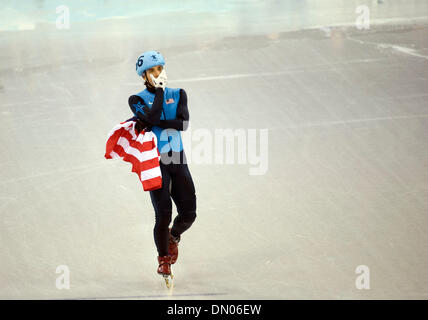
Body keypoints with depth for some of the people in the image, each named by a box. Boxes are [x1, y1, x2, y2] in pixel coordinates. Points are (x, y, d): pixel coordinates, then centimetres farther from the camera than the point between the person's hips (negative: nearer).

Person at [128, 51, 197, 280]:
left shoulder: (178, 95, 8)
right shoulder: (138, 100, 0)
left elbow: (183, 122, -9)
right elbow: (152, 117, -20)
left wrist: (150, 123, -15)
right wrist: (159, 91, -10)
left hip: (178, 161, 3)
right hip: (154, 160, -3)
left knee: (188, 213, 0)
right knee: (163, 214, -10)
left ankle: (173, 236, 35)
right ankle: (163, 258, 14)